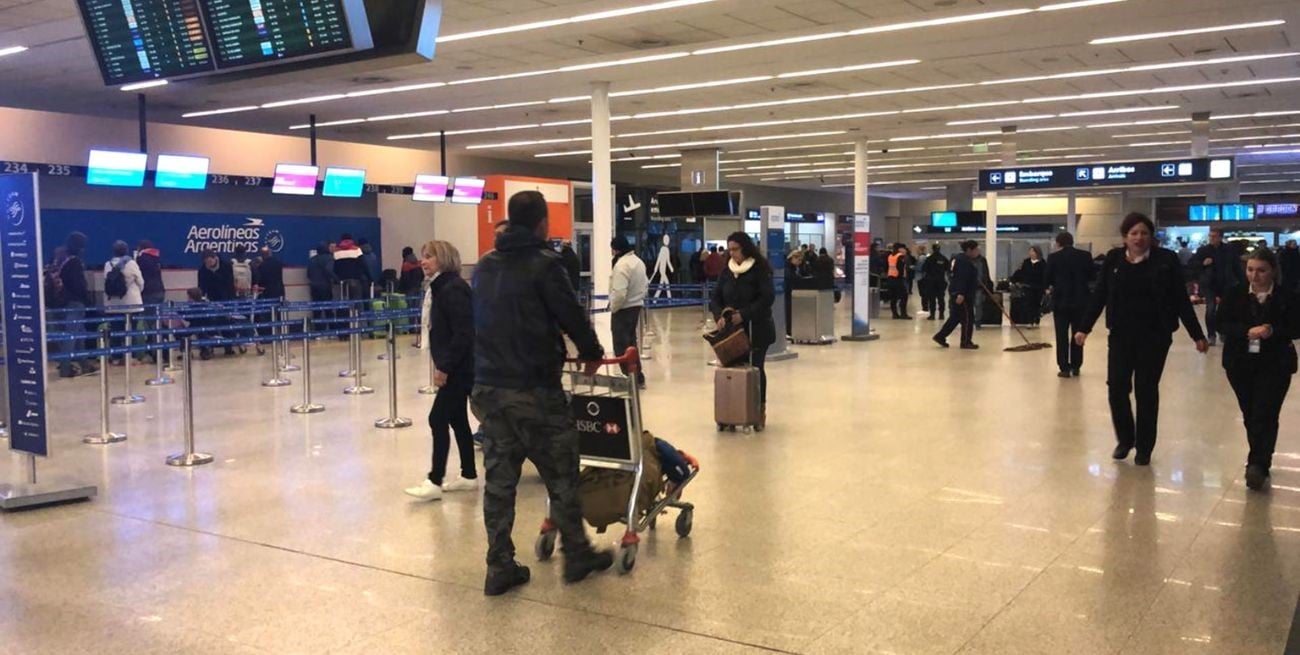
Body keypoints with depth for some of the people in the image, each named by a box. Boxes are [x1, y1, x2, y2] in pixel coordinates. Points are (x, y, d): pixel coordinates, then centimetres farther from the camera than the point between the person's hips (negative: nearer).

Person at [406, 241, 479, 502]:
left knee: (438, 419, -8)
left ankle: (435, 482, -3)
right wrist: (442, 364, 13)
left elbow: (463, 333, -23)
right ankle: (469, 475, 22)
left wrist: (444, 367, -22)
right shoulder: (438, 287, 13)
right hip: (455, 366, 10)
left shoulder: (453, 288, -18)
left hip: (460, 368, -10)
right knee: (457, 419, 14)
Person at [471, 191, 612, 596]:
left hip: (487, 387, 7)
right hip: (534, 390, -6)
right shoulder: (544, 263, -10)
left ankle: (500, 567, 12)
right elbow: (571, 315, -7)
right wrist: (592, 353, 10)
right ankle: (577, 555, 20)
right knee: (561, 475, 8)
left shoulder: (484, 266, 12)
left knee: (498, 479, 9)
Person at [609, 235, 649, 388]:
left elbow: (619, 292, -27)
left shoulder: (621, 264, -22)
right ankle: (637, 377, 24)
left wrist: (613, 308, -14)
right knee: (631, 342, 19)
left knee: (622, 346, -3)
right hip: (637, 306, 10)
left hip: (623, 309, -10)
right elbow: (645, 284, 18)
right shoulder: (638, 261, 9)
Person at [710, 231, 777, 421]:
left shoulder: (759, 269, -8)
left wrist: (744, 314, -21)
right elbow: (716, 298, 7)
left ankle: (760, 409, 14)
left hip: (757, 328, -4)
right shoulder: (727, 270, 8)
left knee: (756, 368, 3)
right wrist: (720, 315, -13)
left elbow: (768, 298, -16)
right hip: (733, 328, 4)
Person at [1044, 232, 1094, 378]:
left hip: (1061, 300, -2)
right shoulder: (1085, 256, 0)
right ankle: (1076, 367, 15)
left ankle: (1064, 368, 0)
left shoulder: (1054, 257, -7)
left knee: (1062, 336, 3)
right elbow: (1091, 277, 7)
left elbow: (1047, 279, -2)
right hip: (1081, 300, 2)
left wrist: (1050, 287, 19)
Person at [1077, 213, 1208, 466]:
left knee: (1146, 391, 4)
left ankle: (1144, 447, 17)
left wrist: (1197, 335, -1)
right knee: (1116, 387, -2)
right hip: (1121, 335, 2)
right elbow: (1099, 295, 4)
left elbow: (1181, 300, -2)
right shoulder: (1113, 259, 0)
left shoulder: (1165, 260, -5)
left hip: (1154, 336, -1)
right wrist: (1084, 328, 1)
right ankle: (1125, 438, 21)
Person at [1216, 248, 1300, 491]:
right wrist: (1247, 331, -23)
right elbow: (1223, 323, -6)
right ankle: (1260, 461, 28)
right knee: (1249, 415, 12)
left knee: (1265, 416, -10)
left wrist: (1273, 331, -24)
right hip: (1240, 364, 3)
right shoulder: (1235, 295, 1)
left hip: (1275, 365, -3)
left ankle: (1257, 465, -13)